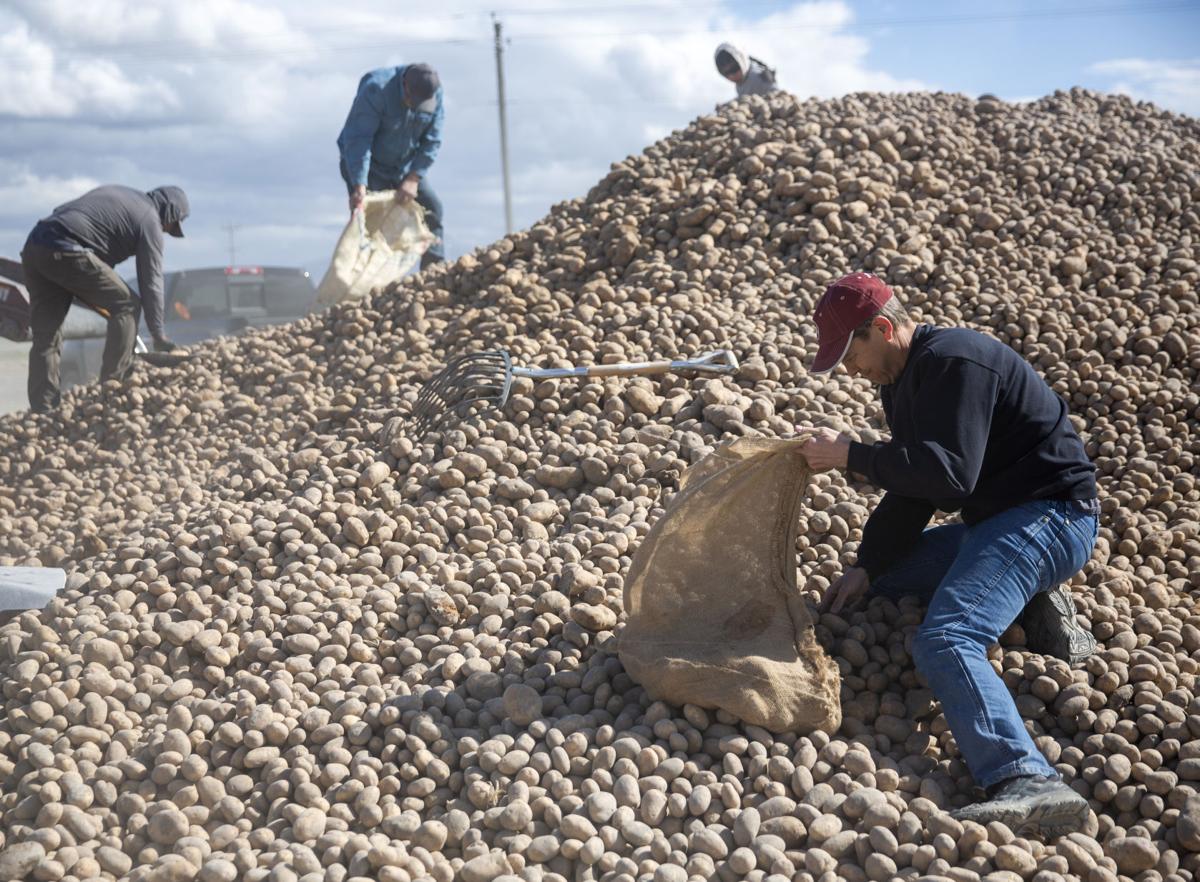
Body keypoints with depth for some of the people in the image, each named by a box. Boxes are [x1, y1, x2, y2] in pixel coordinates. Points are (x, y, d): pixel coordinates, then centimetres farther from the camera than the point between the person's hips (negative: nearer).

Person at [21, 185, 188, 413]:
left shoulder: (119, 194, 28)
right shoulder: (150, 220, 6)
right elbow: (151, 281, 2)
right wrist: (158, 334, 7)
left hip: (33, 247, 8)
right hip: (66, 252, -8)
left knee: (45, 338, 11)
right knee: (127, 306, 4)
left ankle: (43, 410, 8)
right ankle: (113, 389, 1)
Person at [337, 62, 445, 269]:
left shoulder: (435, 92, -14)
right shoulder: (375, 89, -30)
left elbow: (431, 141, -10)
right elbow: (358, 139, -31)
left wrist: (413, 179, -20)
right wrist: (359, 186, -39)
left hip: (404, 167, 5)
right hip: (368, 166, -5)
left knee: (431, 207, -1)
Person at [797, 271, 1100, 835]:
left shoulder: (952, 363, -18)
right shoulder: (903, 380, 14)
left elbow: (948, 473, -27)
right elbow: (910, 488, 15)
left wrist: (850, 456, -21)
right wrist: (866, 568, 5)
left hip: (1052, 512, -11)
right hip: (998, 519, 11)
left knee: (944, 641, -29)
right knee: (881, 579, 19)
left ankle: (1028, 785, -47)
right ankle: (1032, 604, 5)